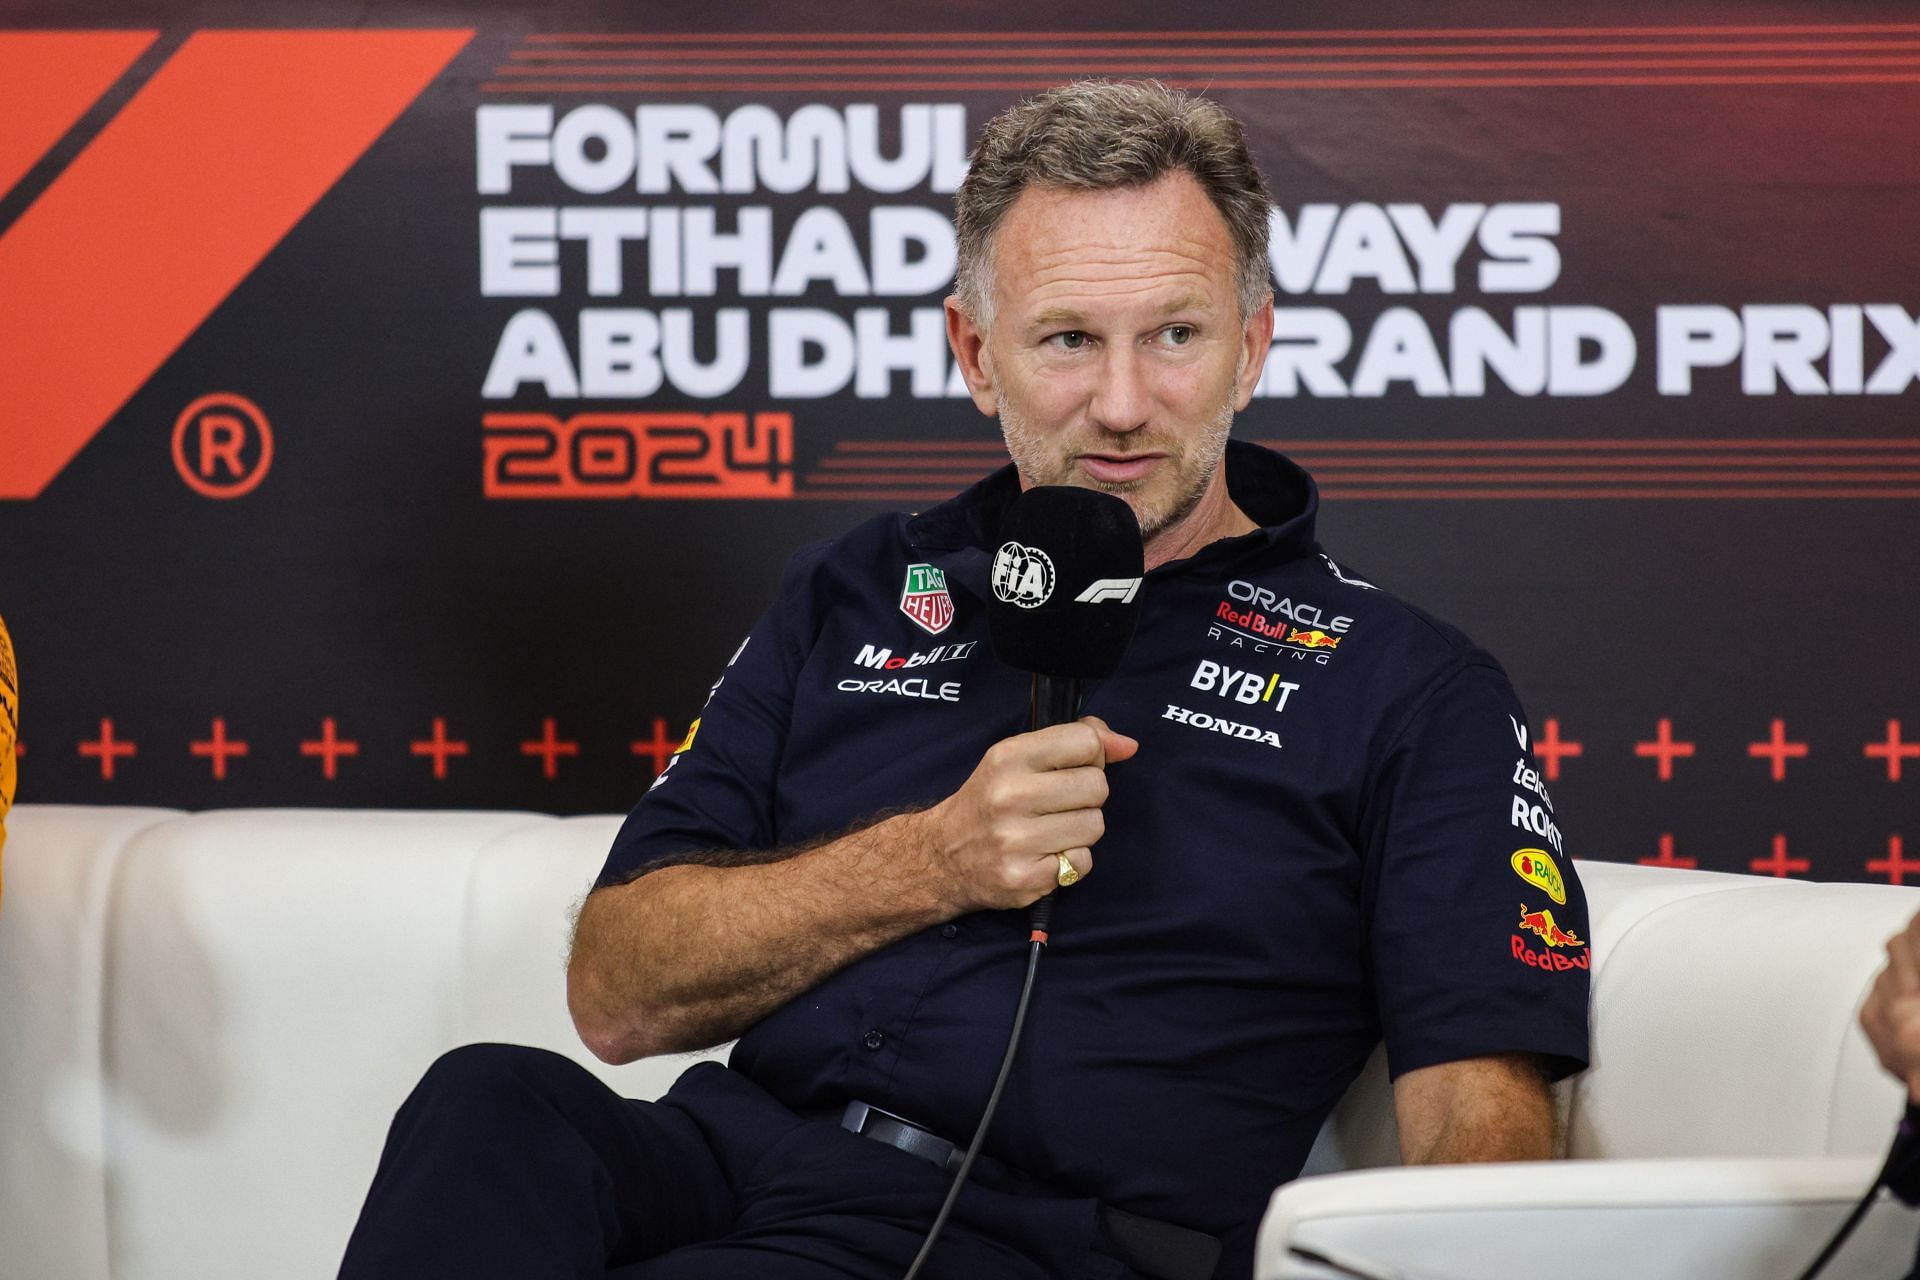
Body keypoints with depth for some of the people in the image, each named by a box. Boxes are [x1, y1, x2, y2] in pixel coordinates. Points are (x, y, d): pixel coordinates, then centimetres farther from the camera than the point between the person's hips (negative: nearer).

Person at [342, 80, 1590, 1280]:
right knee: (493, 1107, -31)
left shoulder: (1407, 689, 10)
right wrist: (935, 862, -2)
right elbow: (618, 996, 13)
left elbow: (1482, 1106, -1)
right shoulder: (860, 594, 21)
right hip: (731, 1156, 5)